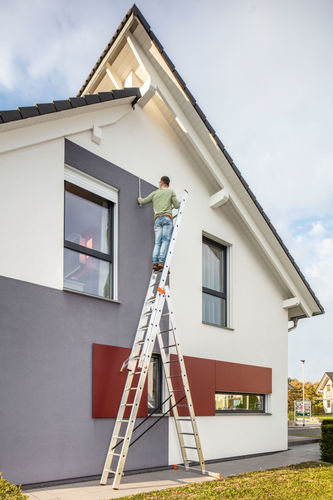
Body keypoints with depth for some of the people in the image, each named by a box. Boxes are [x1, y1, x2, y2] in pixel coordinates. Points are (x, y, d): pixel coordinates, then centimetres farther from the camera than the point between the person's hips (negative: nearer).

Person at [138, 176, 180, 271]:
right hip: (167, 218, -3)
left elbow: (143, 202, 26)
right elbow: (176, 205, 7)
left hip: (157, 219, 3)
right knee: (165, 240, -12)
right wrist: (181, 202, 28)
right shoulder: (171, 191, 10)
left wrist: (139, 199, 49)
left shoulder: (154, 193, 19)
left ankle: (155, 262, -19)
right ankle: (161, 262, -26)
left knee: (157, 242, -3)